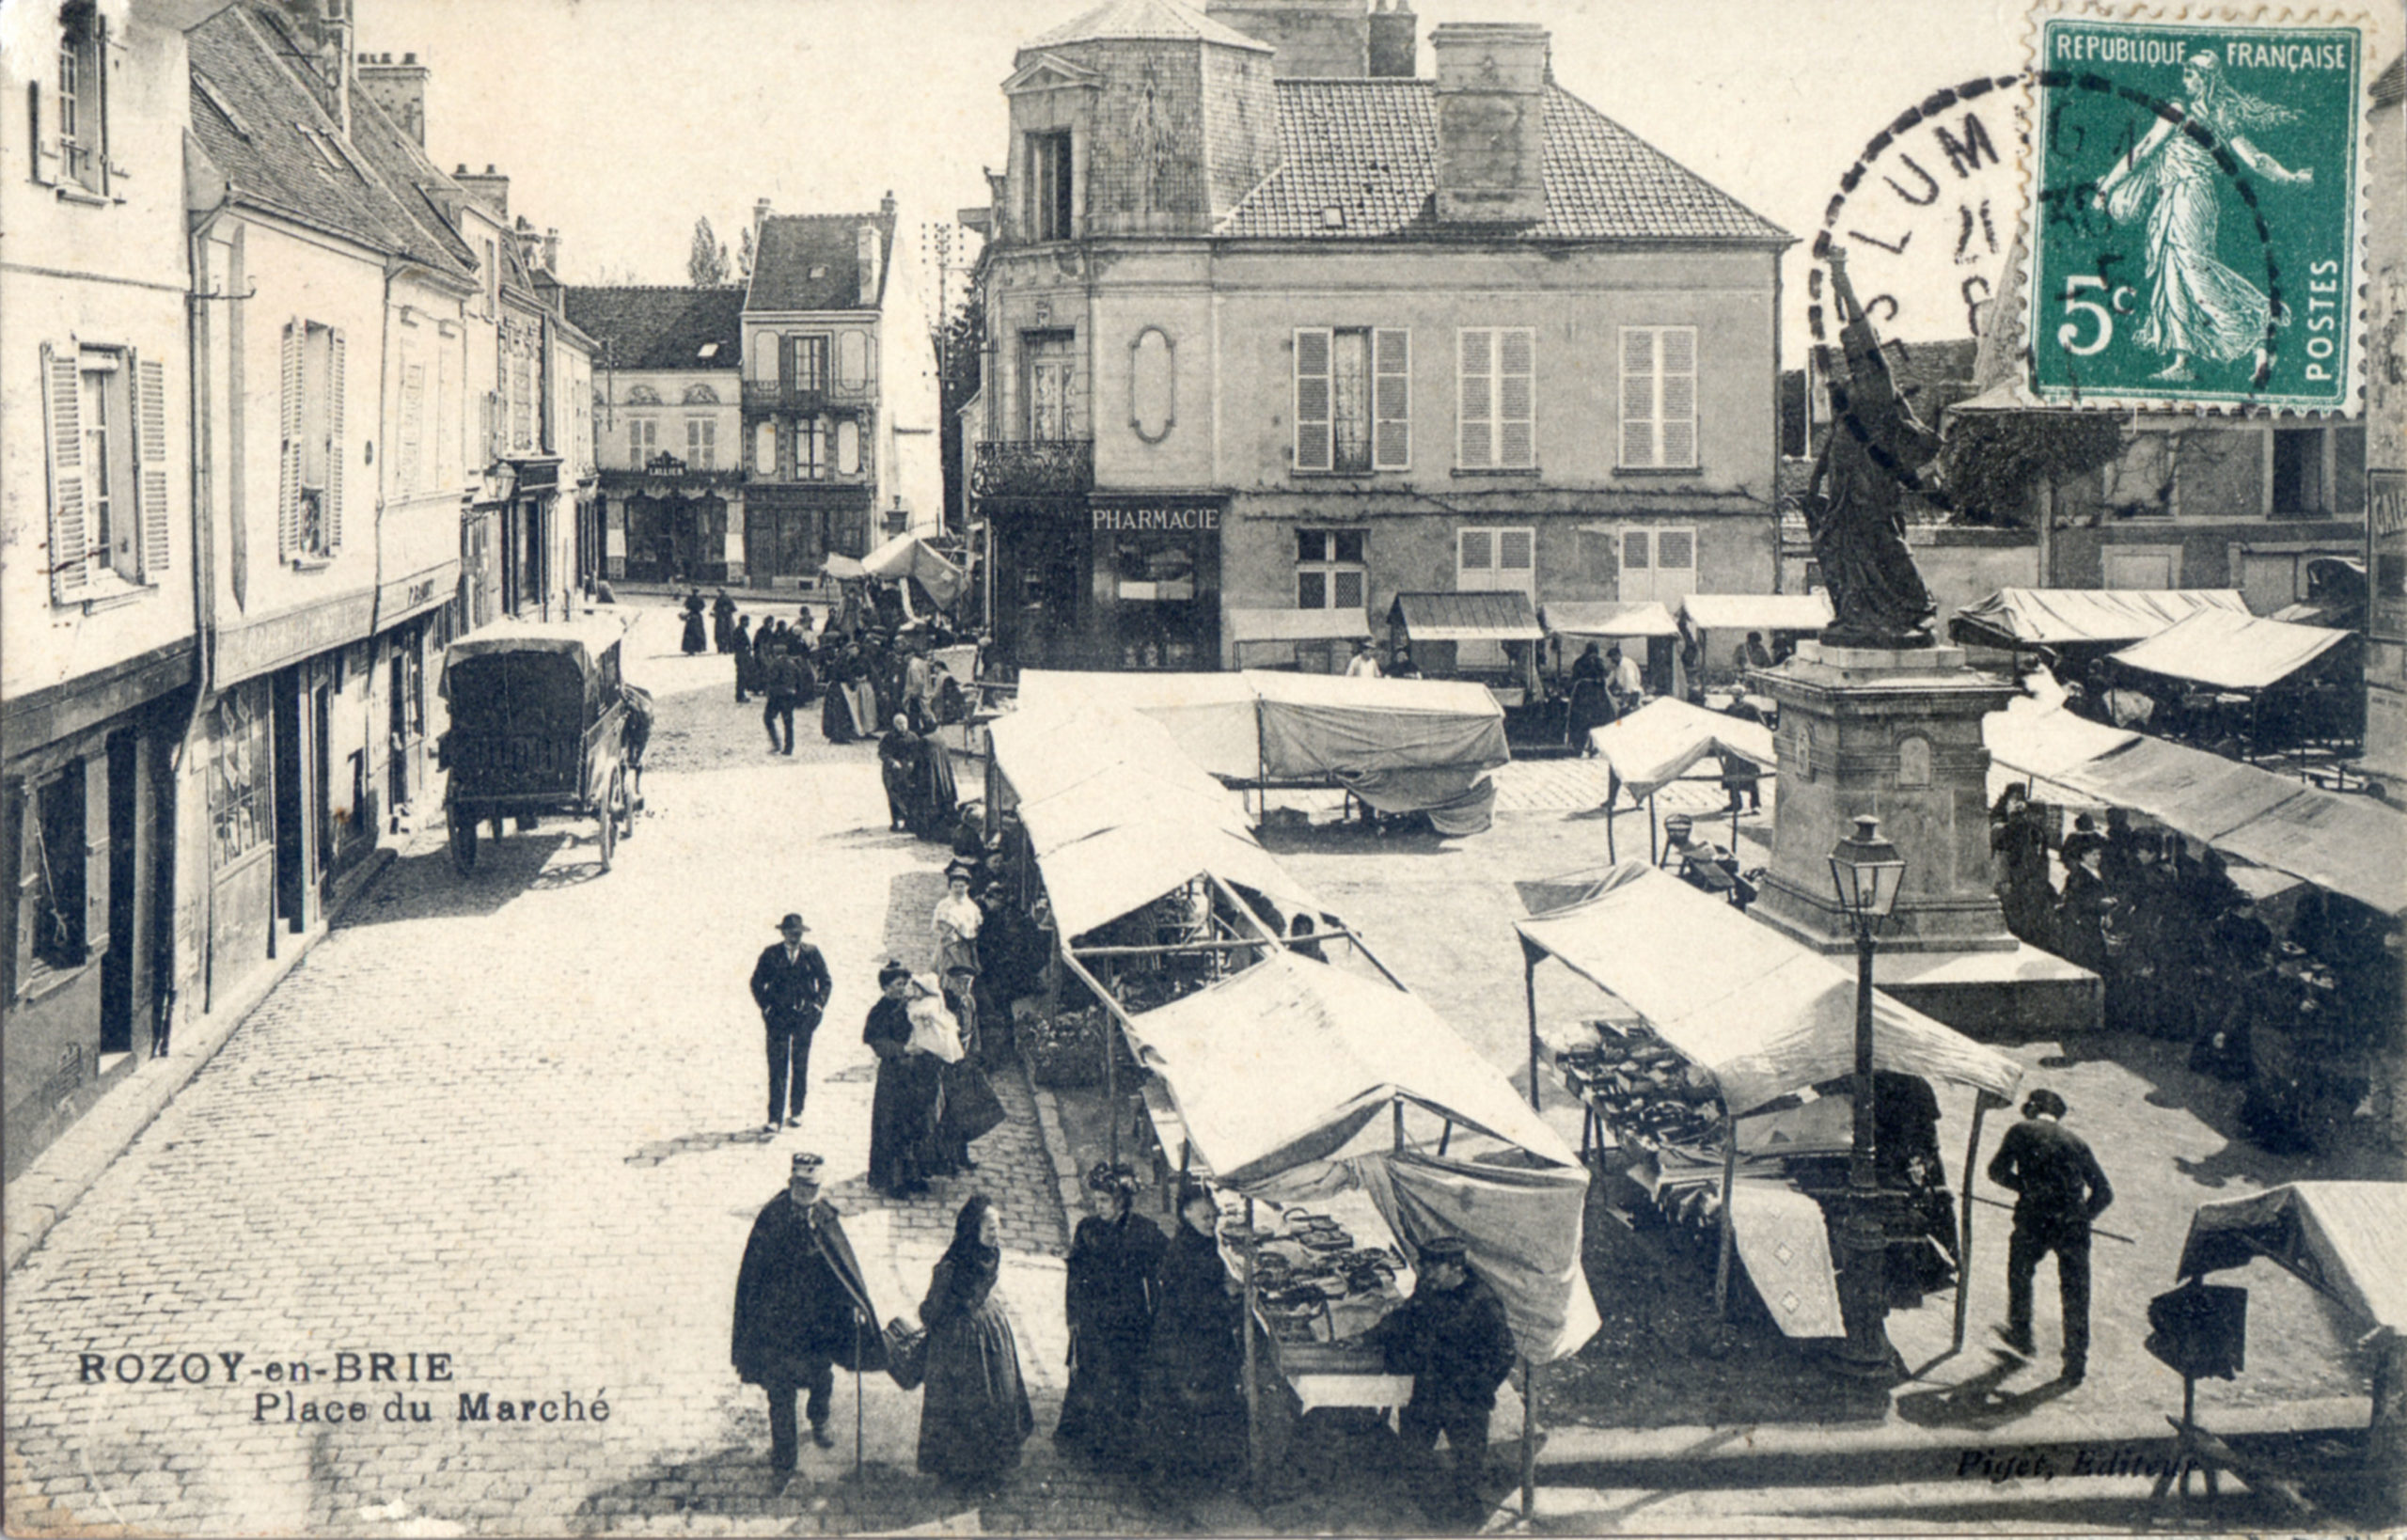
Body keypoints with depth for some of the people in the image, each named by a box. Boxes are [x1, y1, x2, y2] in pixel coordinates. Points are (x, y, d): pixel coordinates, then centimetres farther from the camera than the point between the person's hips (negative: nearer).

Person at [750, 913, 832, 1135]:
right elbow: (757, 982, 8)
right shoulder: (770, 954, 3)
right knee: (776, 1068, -6)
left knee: (801, 1065, 5)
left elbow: (826, 982, 12)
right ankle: (774, 1118, -7)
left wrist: (817, 1006, 1)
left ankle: (796, 1113, 18)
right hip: (778, 1016, -1)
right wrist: (766, 1007, -1)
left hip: (803, 1016, 1)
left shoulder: (811, 953, 5)